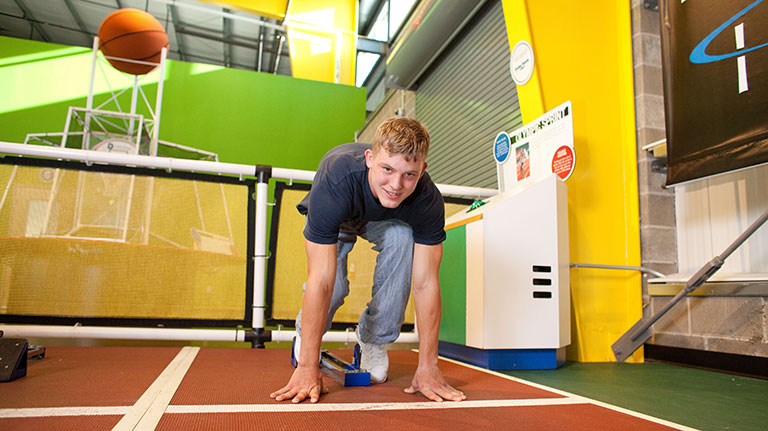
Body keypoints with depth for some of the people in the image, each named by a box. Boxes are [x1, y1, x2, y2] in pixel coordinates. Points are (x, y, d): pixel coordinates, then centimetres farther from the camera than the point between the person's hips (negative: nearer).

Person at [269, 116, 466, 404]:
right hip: (335, 218, -2)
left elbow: (426, 283, -32)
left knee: (402, 237, -31)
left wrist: (428, 367, -34)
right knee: (334, 287, -25)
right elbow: (320, 281, -44)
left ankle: (374, 339, -10)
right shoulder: (334, 182, -44)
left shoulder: (428, 200, -36)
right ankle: (306, 333, 14)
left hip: (387, 220, 2)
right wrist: (307, 369, -42)